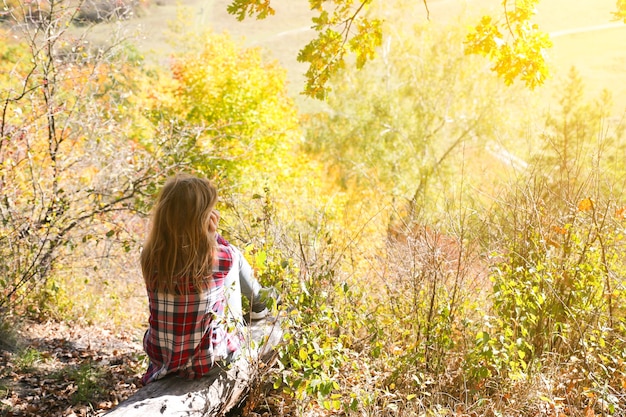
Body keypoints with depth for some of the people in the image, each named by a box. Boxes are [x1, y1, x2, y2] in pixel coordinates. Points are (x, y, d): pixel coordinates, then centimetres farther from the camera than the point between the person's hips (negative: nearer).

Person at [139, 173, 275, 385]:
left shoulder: (150, 256, -14)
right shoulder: (221, 258, -22)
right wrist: (213, 234, -8)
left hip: (159, 355, 3)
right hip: (206, 357, -3)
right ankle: (258, 302, 43)